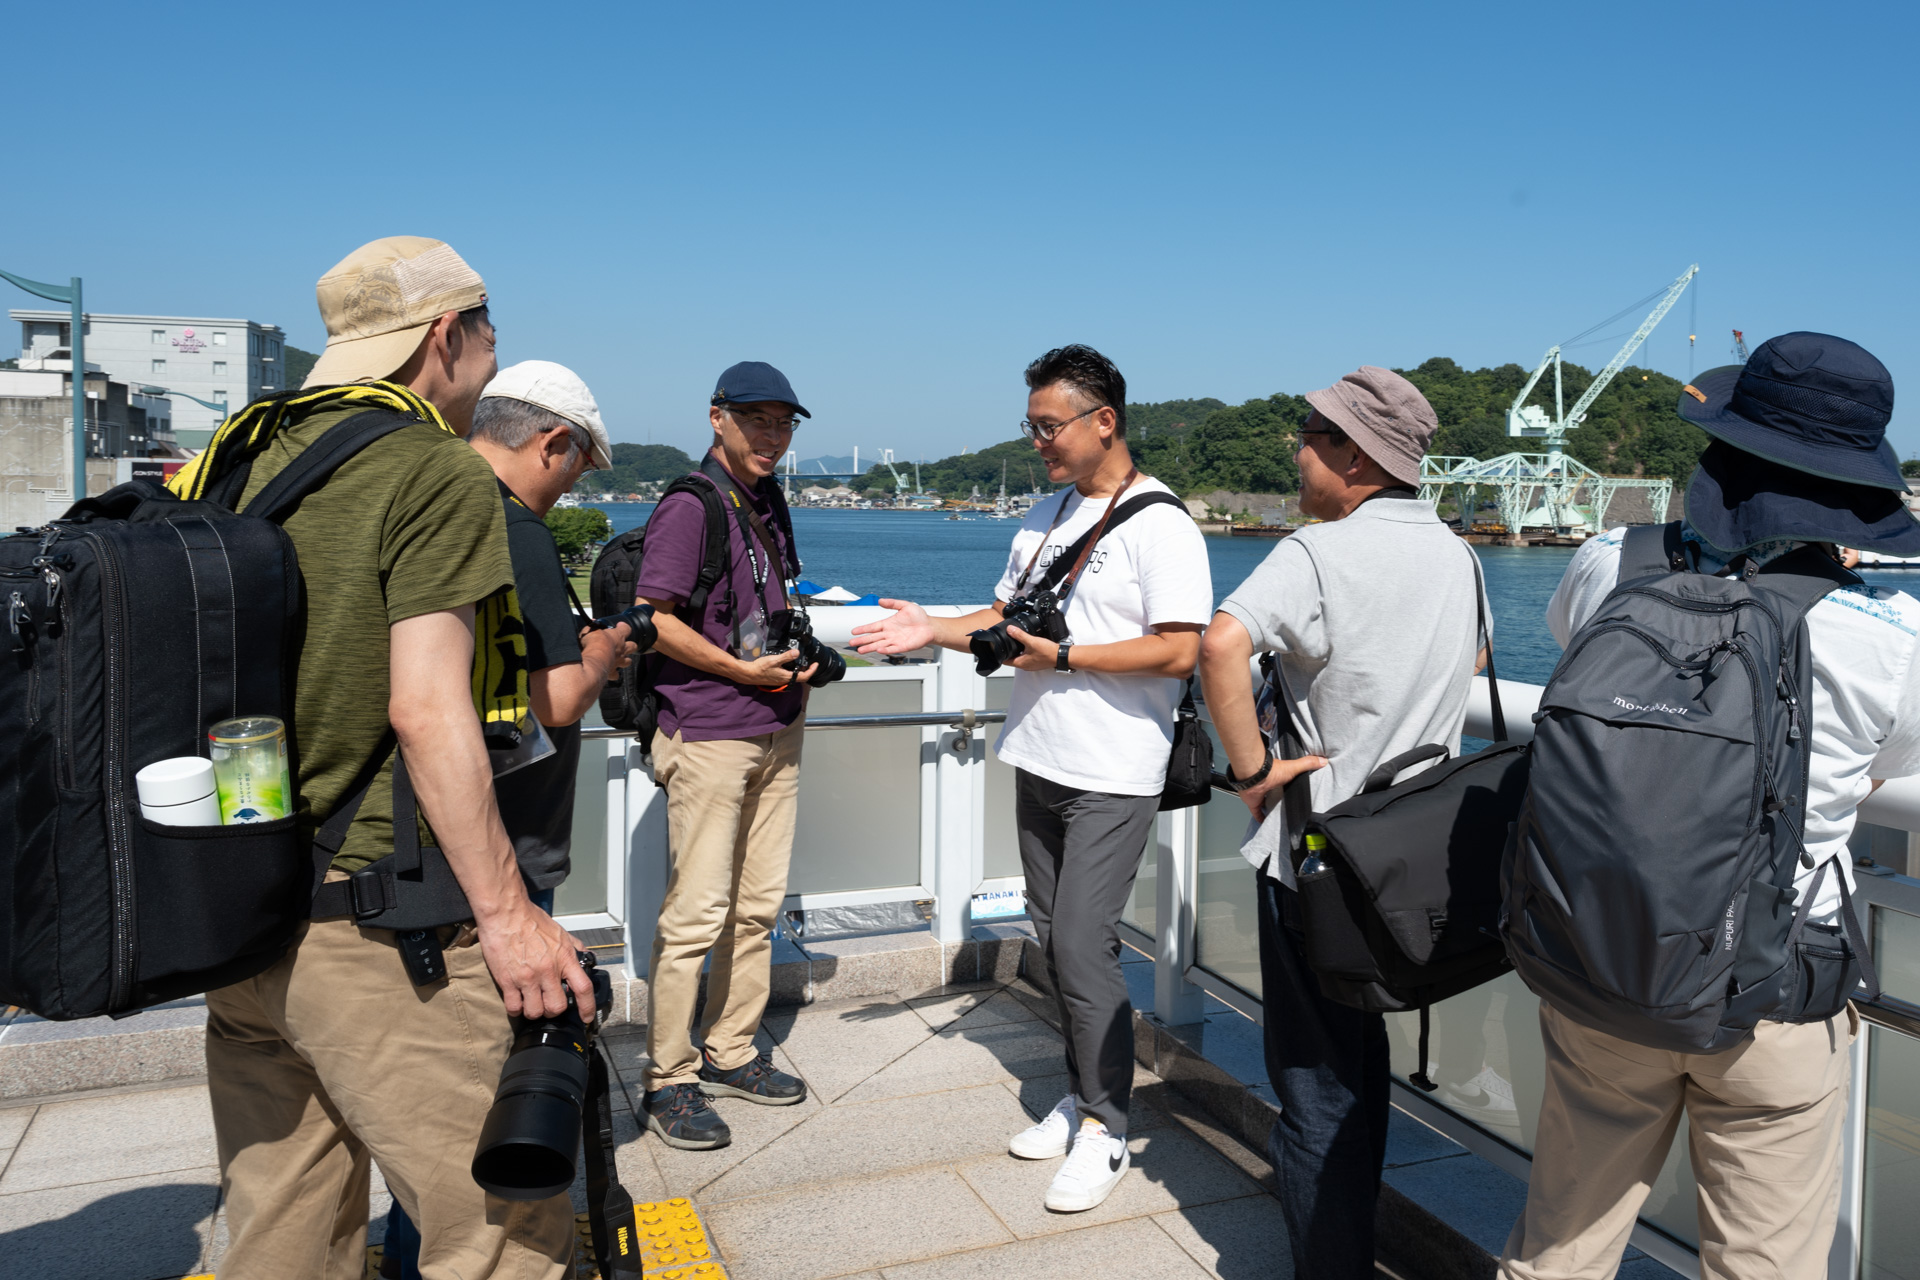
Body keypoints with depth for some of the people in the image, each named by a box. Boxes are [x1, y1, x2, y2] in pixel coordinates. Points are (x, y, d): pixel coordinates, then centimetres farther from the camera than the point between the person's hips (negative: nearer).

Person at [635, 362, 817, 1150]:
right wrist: (741, 669, -16)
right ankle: (669, 1079, 7)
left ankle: (731, 1052, 25)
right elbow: (651, 618, -17)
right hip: (708, 735, -8)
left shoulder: (768, 503, 16)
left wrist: (798, 658, 10)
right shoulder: (689, 506, -10)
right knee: (697, 913, -5)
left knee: (758, 905, 12)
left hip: (776, 729, 9)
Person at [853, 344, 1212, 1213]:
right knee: (1053, 937, 13)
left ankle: (1104, 1129, 9)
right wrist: (934, 630, 3)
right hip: (1038, 760, 8)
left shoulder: (1161, 525, -12)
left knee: (1083, 943, -8)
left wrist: (1062, 657, -19)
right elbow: (1005, 615, 20)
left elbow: (1178, 652, -19)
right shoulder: (1043, 516, 14)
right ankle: (1083, 1096, 29)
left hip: (1114, 777, -8)